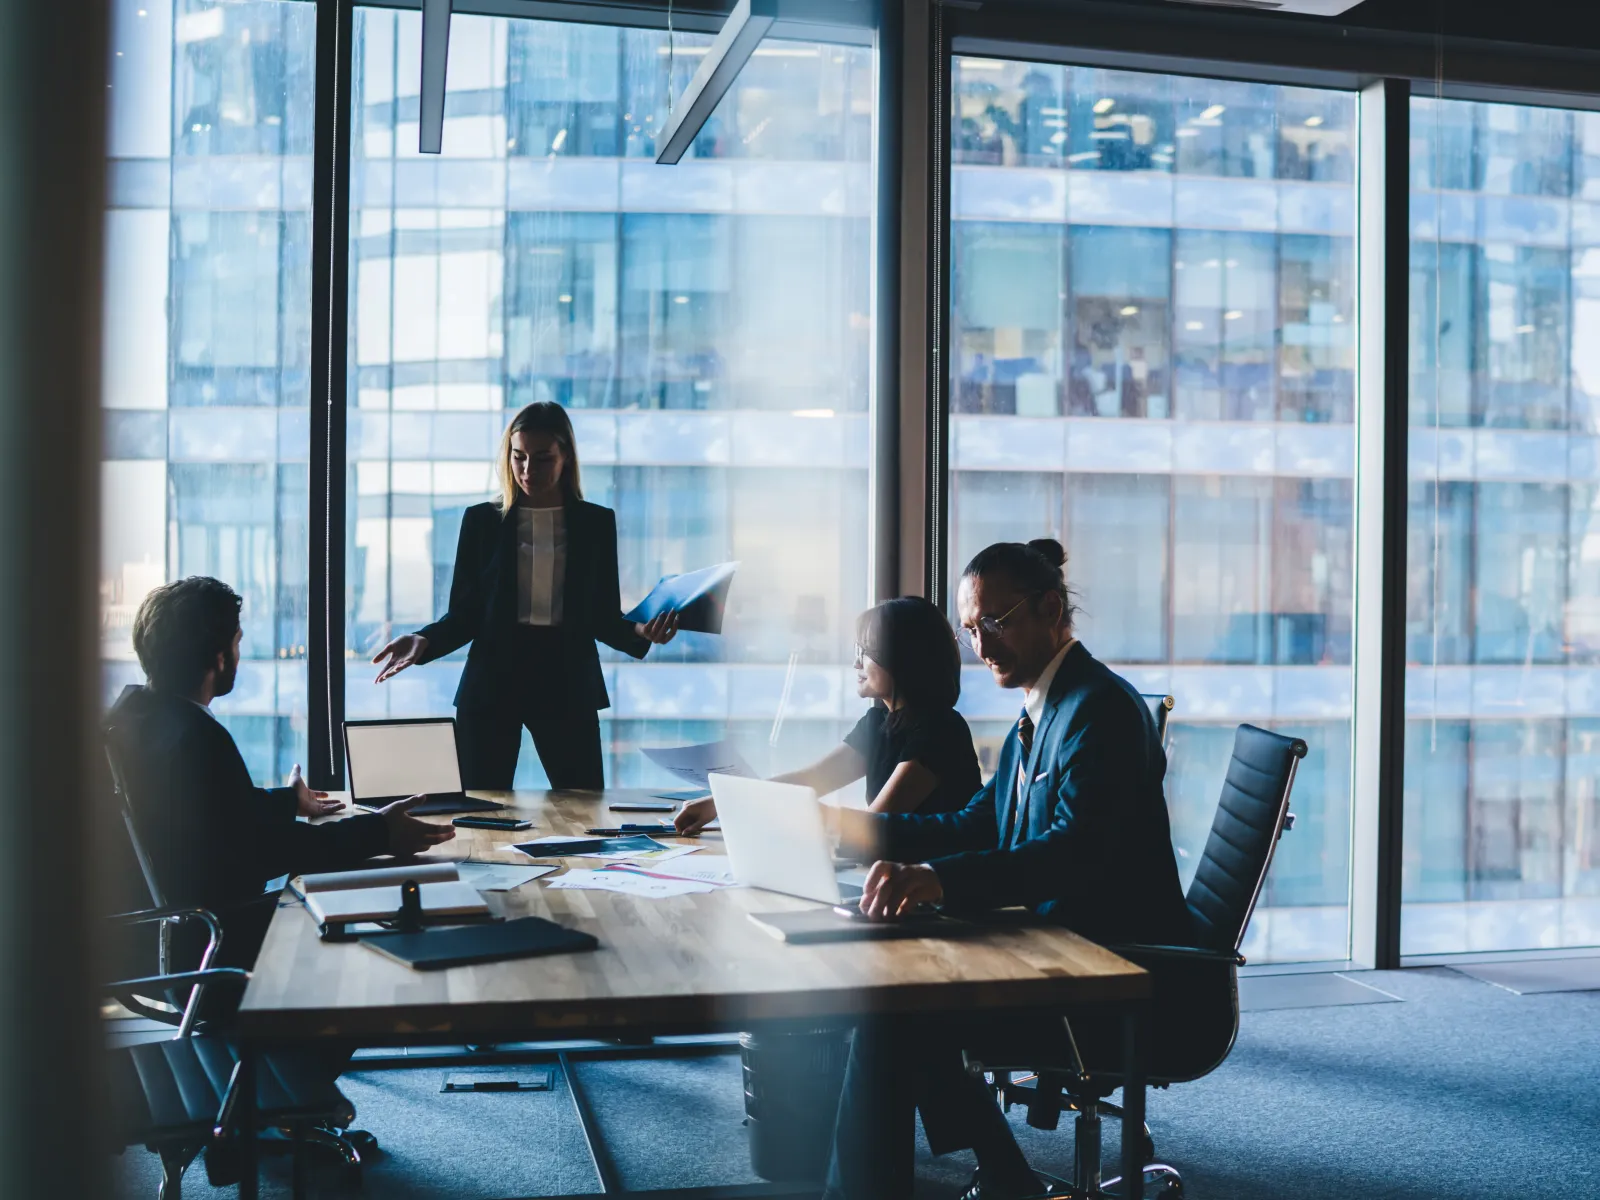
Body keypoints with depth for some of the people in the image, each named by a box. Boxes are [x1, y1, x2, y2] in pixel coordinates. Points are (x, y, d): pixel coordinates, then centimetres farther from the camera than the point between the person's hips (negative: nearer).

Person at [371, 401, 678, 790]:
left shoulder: (596, 523, 5)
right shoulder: (482, 520, 3)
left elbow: (604, 617, 6)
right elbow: (463, 615, 3)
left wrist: (639, 632, -14)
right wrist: (423, 641, -16)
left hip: (567, 685, 0)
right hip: (491, 685, 0)